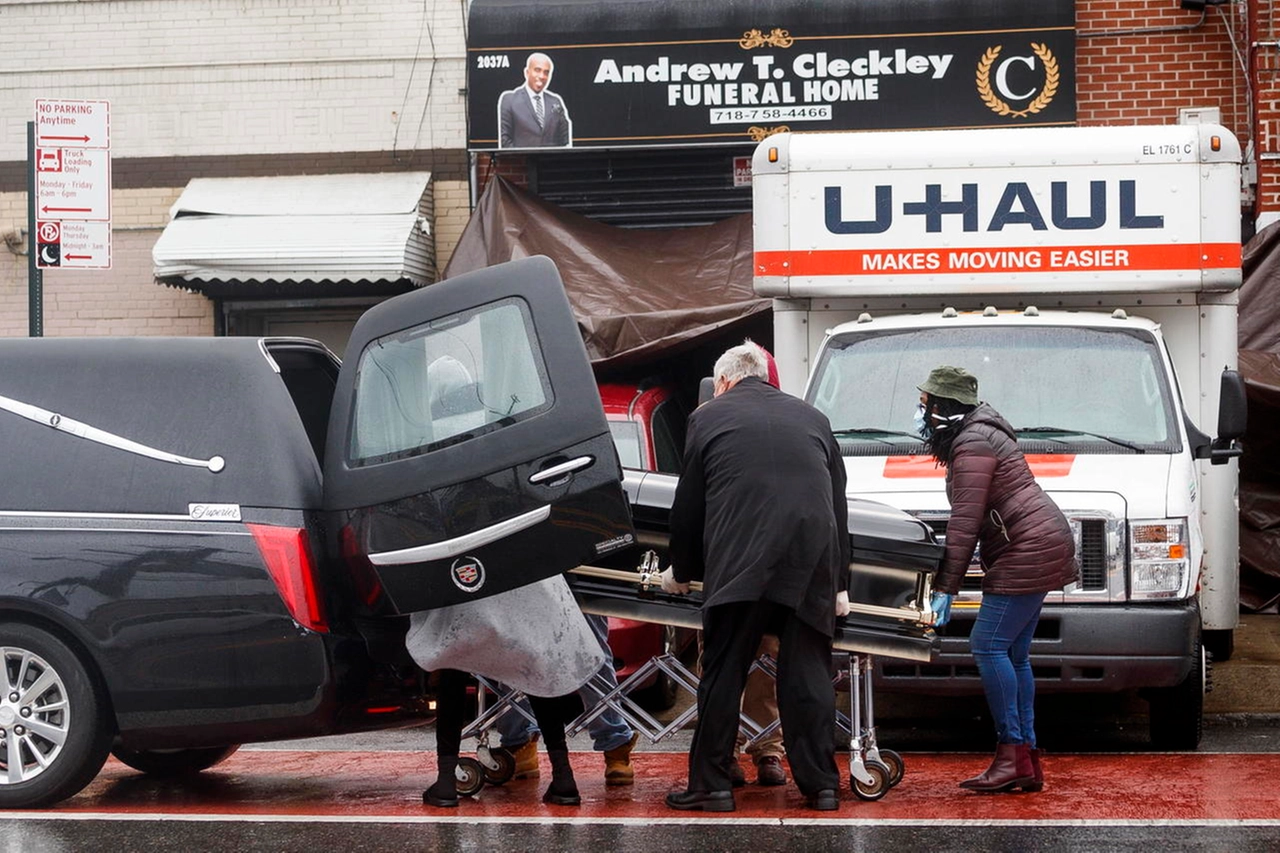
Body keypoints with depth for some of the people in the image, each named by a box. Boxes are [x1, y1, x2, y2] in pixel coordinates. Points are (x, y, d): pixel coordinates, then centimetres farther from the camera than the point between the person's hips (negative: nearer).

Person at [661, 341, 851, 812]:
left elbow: (688, 506, 13)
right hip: (813, 563, 3)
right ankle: (821, 785, 7)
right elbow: (839, 505, 20)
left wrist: (682, 571, 26)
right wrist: (839, 582, 23)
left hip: (739, 562, -3)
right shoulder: (813, 418, 20)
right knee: (808, 674, 6)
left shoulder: (709, 417, 11)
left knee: (723, 673, 3)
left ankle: (710, 784, 4)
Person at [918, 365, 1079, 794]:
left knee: (989, 646, -14)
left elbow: (965, 521, -20)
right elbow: (970, 519, 24)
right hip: (1037, 548, 11)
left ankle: (1012, 754, -15)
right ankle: (1027, 764, 9)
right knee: (1013, 654, 9)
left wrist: (946, 587, -19)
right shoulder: (976, 435, 19)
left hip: (1028, 550, -11)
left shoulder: (972, 445, -15)